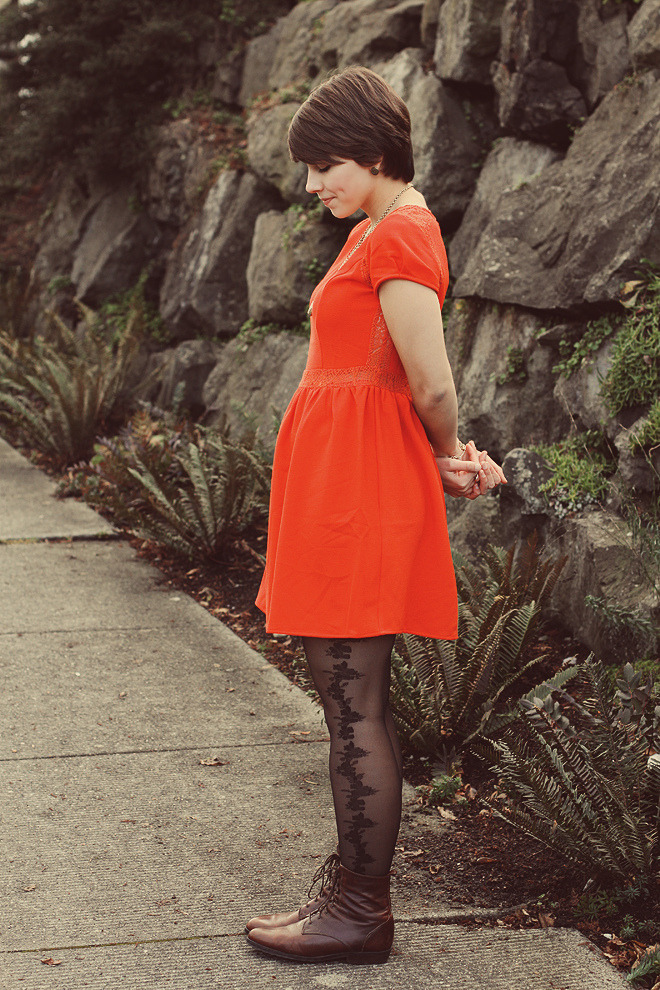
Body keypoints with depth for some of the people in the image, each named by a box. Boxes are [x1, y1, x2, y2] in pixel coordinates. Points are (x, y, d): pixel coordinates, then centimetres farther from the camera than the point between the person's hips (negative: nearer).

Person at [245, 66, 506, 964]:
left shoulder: (398, 237, -15)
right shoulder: (381, 231, 18)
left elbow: (432, 389, -17)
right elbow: (426, 391, 21)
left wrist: (445, 456, 1)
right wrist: (455, 458, 11)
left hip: (356, 485, -10)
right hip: (340, 481, 10)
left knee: (354, 703, -4)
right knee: (351, 697, 14)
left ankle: (361, 915, 6)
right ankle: (355, 889, 24)